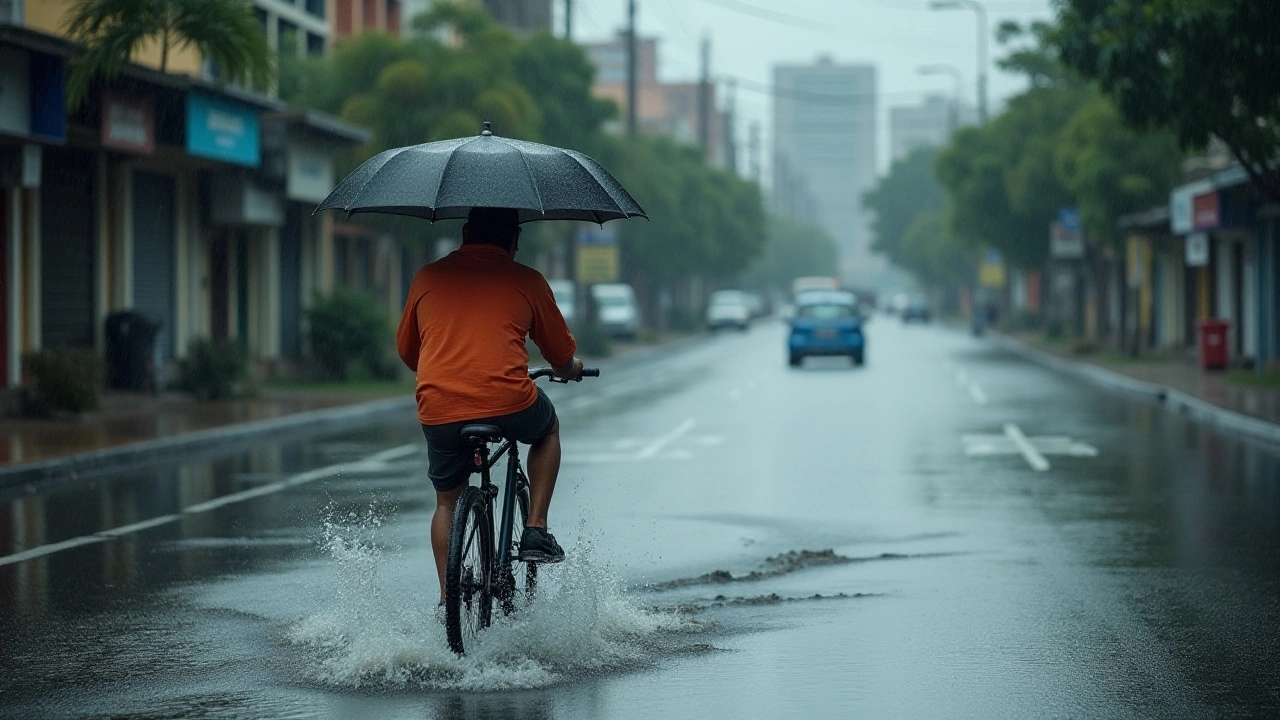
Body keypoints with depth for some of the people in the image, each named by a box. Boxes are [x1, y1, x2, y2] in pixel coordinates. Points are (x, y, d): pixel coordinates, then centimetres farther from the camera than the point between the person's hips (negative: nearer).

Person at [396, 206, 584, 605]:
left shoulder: (428, 277, 15)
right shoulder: (526, 281, 9)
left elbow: (406, 351, 27)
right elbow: (562, 355, 19)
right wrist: (570, 370, 43)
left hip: (439, 412, 2)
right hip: (509, 403, -2)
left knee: (447, 501, 25)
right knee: (548, 427, 32)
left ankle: (448, 599, 17)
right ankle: (536, 531, 21)